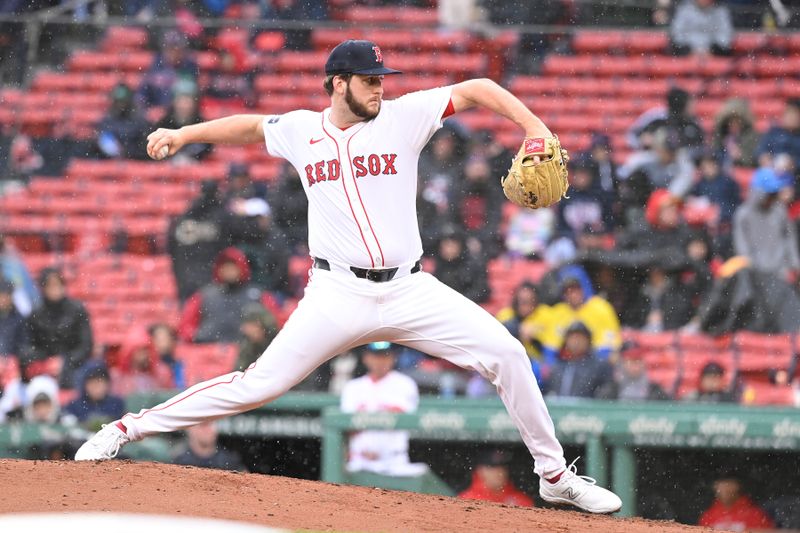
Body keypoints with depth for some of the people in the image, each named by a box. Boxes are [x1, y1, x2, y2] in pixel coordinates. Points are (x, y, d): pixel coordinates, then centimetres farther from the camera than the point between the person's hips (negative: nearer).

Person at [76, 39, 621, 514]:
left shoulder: (402, 117, 1)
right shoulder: (301, 130, 5)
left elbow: (477, 89, -1)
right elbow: (250, 125, 25)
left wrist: (535, 127, -14)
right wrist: (184, 134, 20)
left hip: (410, 292, 1)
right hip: (338, 295, -1)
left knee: (505, 353, -11)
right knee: (260, 383, -9)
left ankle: (555, 474, 4)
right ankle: (127, 429, 1)